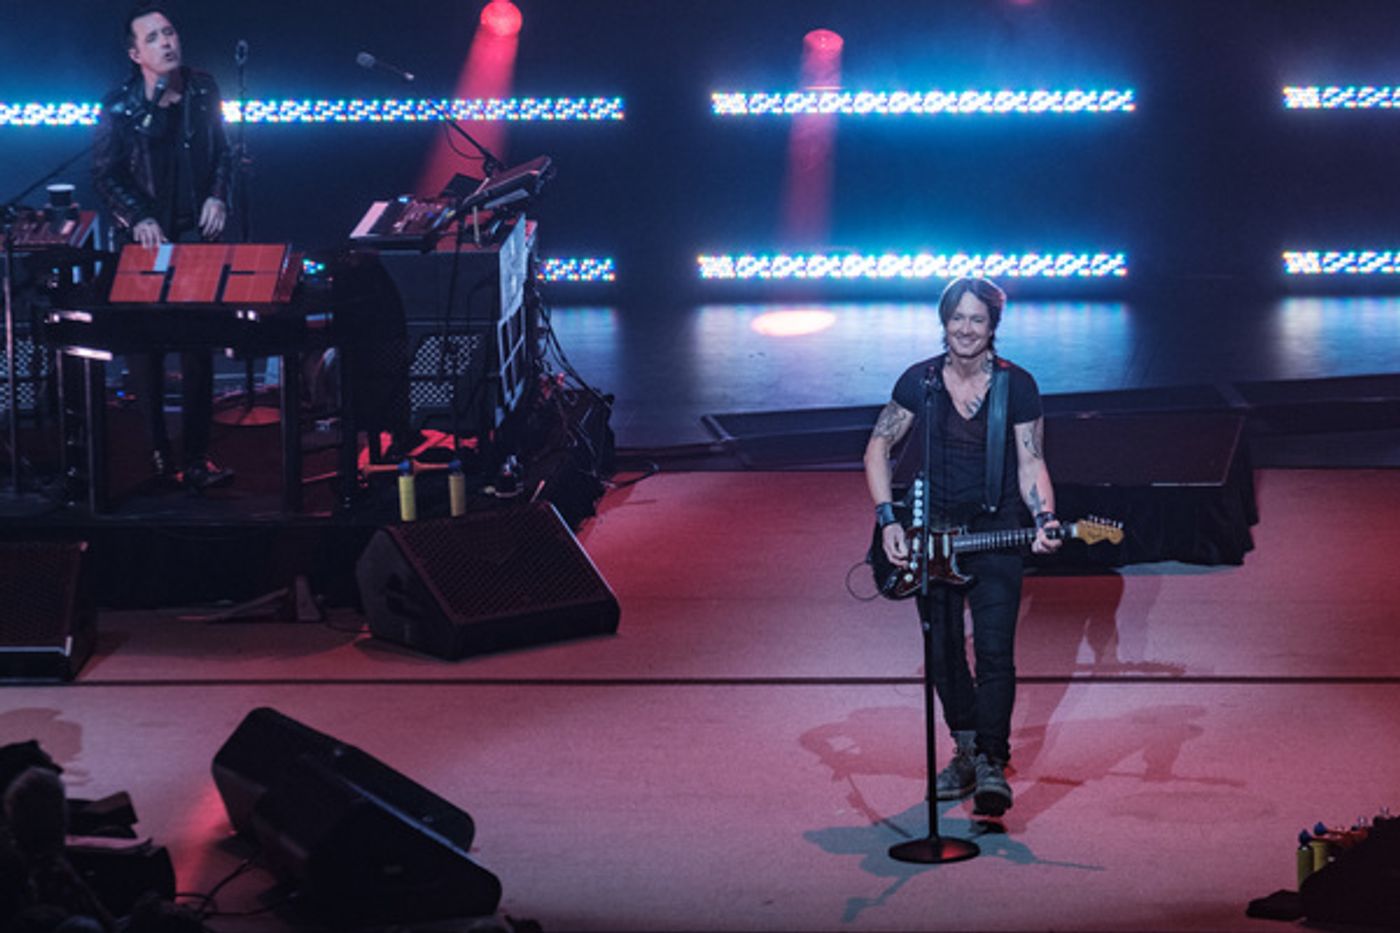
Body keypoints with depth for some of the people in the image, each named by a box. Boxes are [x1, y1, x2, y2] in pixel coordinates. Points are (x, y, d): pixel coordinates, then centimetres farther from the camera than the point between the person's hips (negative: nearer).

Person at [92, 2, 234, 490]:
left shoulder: (203, 90, 2)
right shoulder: (120, 106, -8)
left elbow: (221, 152, 13)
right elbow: (105, 174, -3)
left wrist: (217, 196, -2)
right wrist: (140, 218, -15)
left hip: (197, 233, 2)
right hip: (144, 237, -2)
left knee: (198, 345, -1)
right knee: (145, 346, 4)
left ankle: (196, 458, 2)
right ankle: (154, 447, 15)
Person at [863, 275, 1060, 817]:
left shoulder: (1018, 385, -5)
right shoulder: (919, 381, -2)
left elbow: (1031, 464, -2)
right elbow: (878, 448, 3)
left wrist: (1044, 520, -19)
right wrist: (888, 520, -7)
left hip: (995, 530, -2)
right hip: (931, 529, 2)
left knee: (994, 651, -11)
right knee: (942, 652, 9)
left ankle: (991, 763, -7)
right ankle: (966, 750, 25)